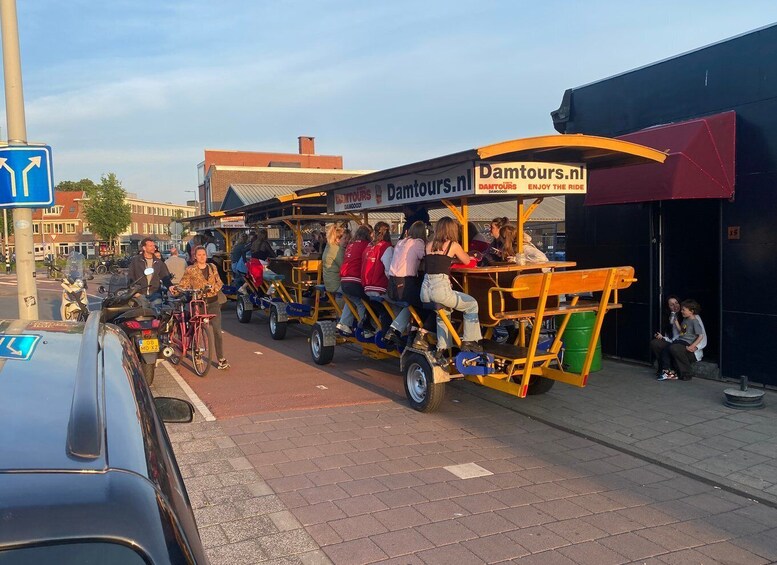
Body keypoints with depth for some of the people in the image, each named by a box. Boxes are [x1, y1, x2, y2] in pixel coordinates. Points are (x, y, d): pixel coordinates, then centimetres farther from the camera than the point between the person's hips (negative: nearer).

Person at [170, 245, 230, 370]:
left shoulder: (212, 268, 10)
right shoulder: (190, 270, 1)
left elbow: (219, 283, 9)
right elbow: (183, 284, -4)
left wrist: (211, 288, -11)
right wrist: (174, 288, -24)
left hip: (213, 303, 2)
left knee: (217, 331, -5)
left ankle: (221, 359, -2)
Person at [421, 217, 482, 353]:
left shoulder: (429, 245, 13)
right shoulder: (453, 245, 1)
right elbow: (466, 261, 17)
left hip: (425, 290, 6)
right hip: (440, 289, -6)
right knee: (472, 305, 16)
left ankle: (442, 346, 31)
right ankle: (469, 341, 16)